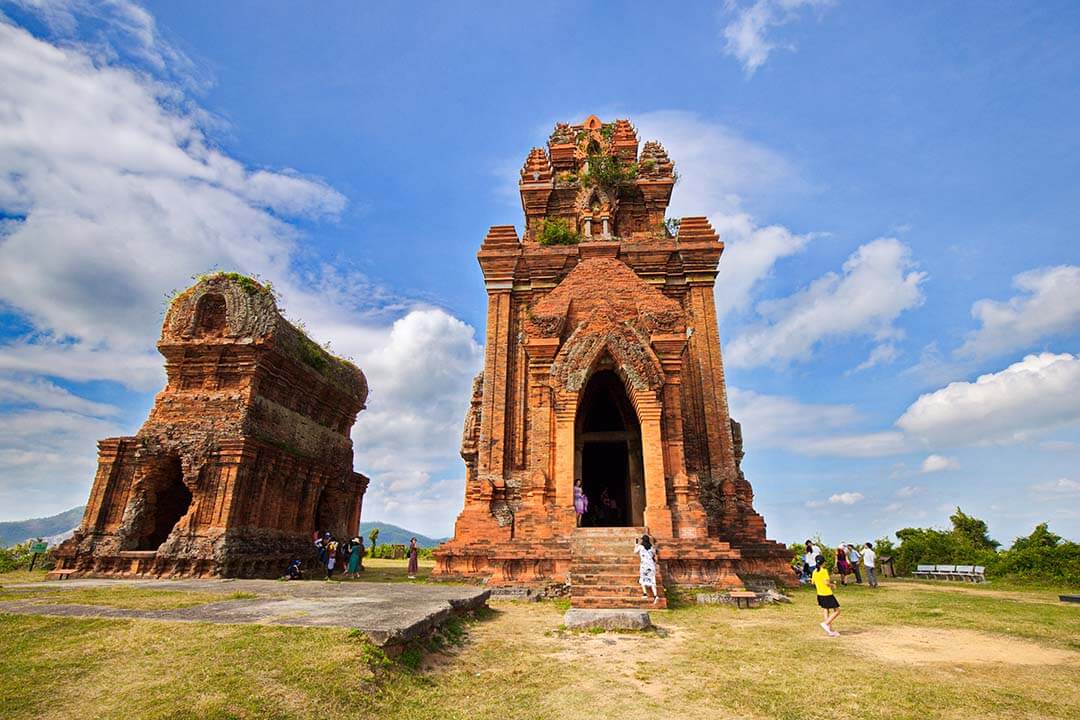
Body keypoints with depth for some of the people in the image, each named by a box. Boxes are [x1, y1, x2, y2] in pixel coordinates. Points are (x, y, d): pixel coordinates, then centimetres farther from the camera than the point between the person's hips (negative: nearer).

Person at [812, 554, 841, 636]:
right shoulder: (824, 571, -15)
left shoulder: (815, 571, 6)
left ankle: (830, 630, 15)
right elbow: (826, 582, -21)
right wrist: (832, 585, -1)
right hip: (827, 594, -7)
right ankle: (826, 623, -7)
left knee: (826, 611, 14)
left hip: (820, 594, 7)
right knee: (837, 611, 4)